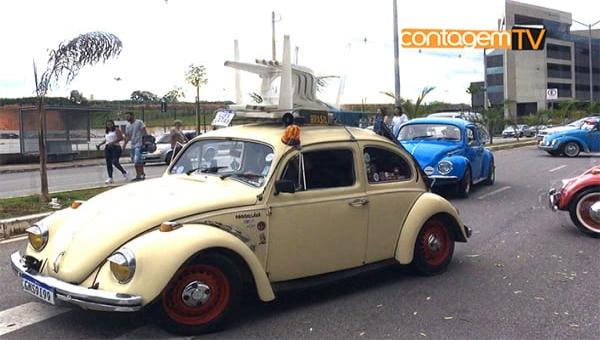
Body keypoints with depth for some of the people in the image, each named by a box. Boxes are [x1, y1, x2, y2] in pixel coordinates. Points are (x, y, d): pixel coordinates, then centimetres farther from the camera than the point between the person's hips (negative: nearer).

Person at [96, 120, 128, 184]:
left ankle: (124, 172, 6)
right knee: (108, 163, 0)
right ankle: (110, 178, 2)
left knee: (115, 162, -17)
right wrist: (99, 145, 17)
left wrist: (112, 142, -18)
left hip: (115, 147, -7)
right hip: (107, 148, 7)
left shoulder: (116, 130, -1)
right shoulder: (107, 132, 20)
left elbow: (121, 138, -11)